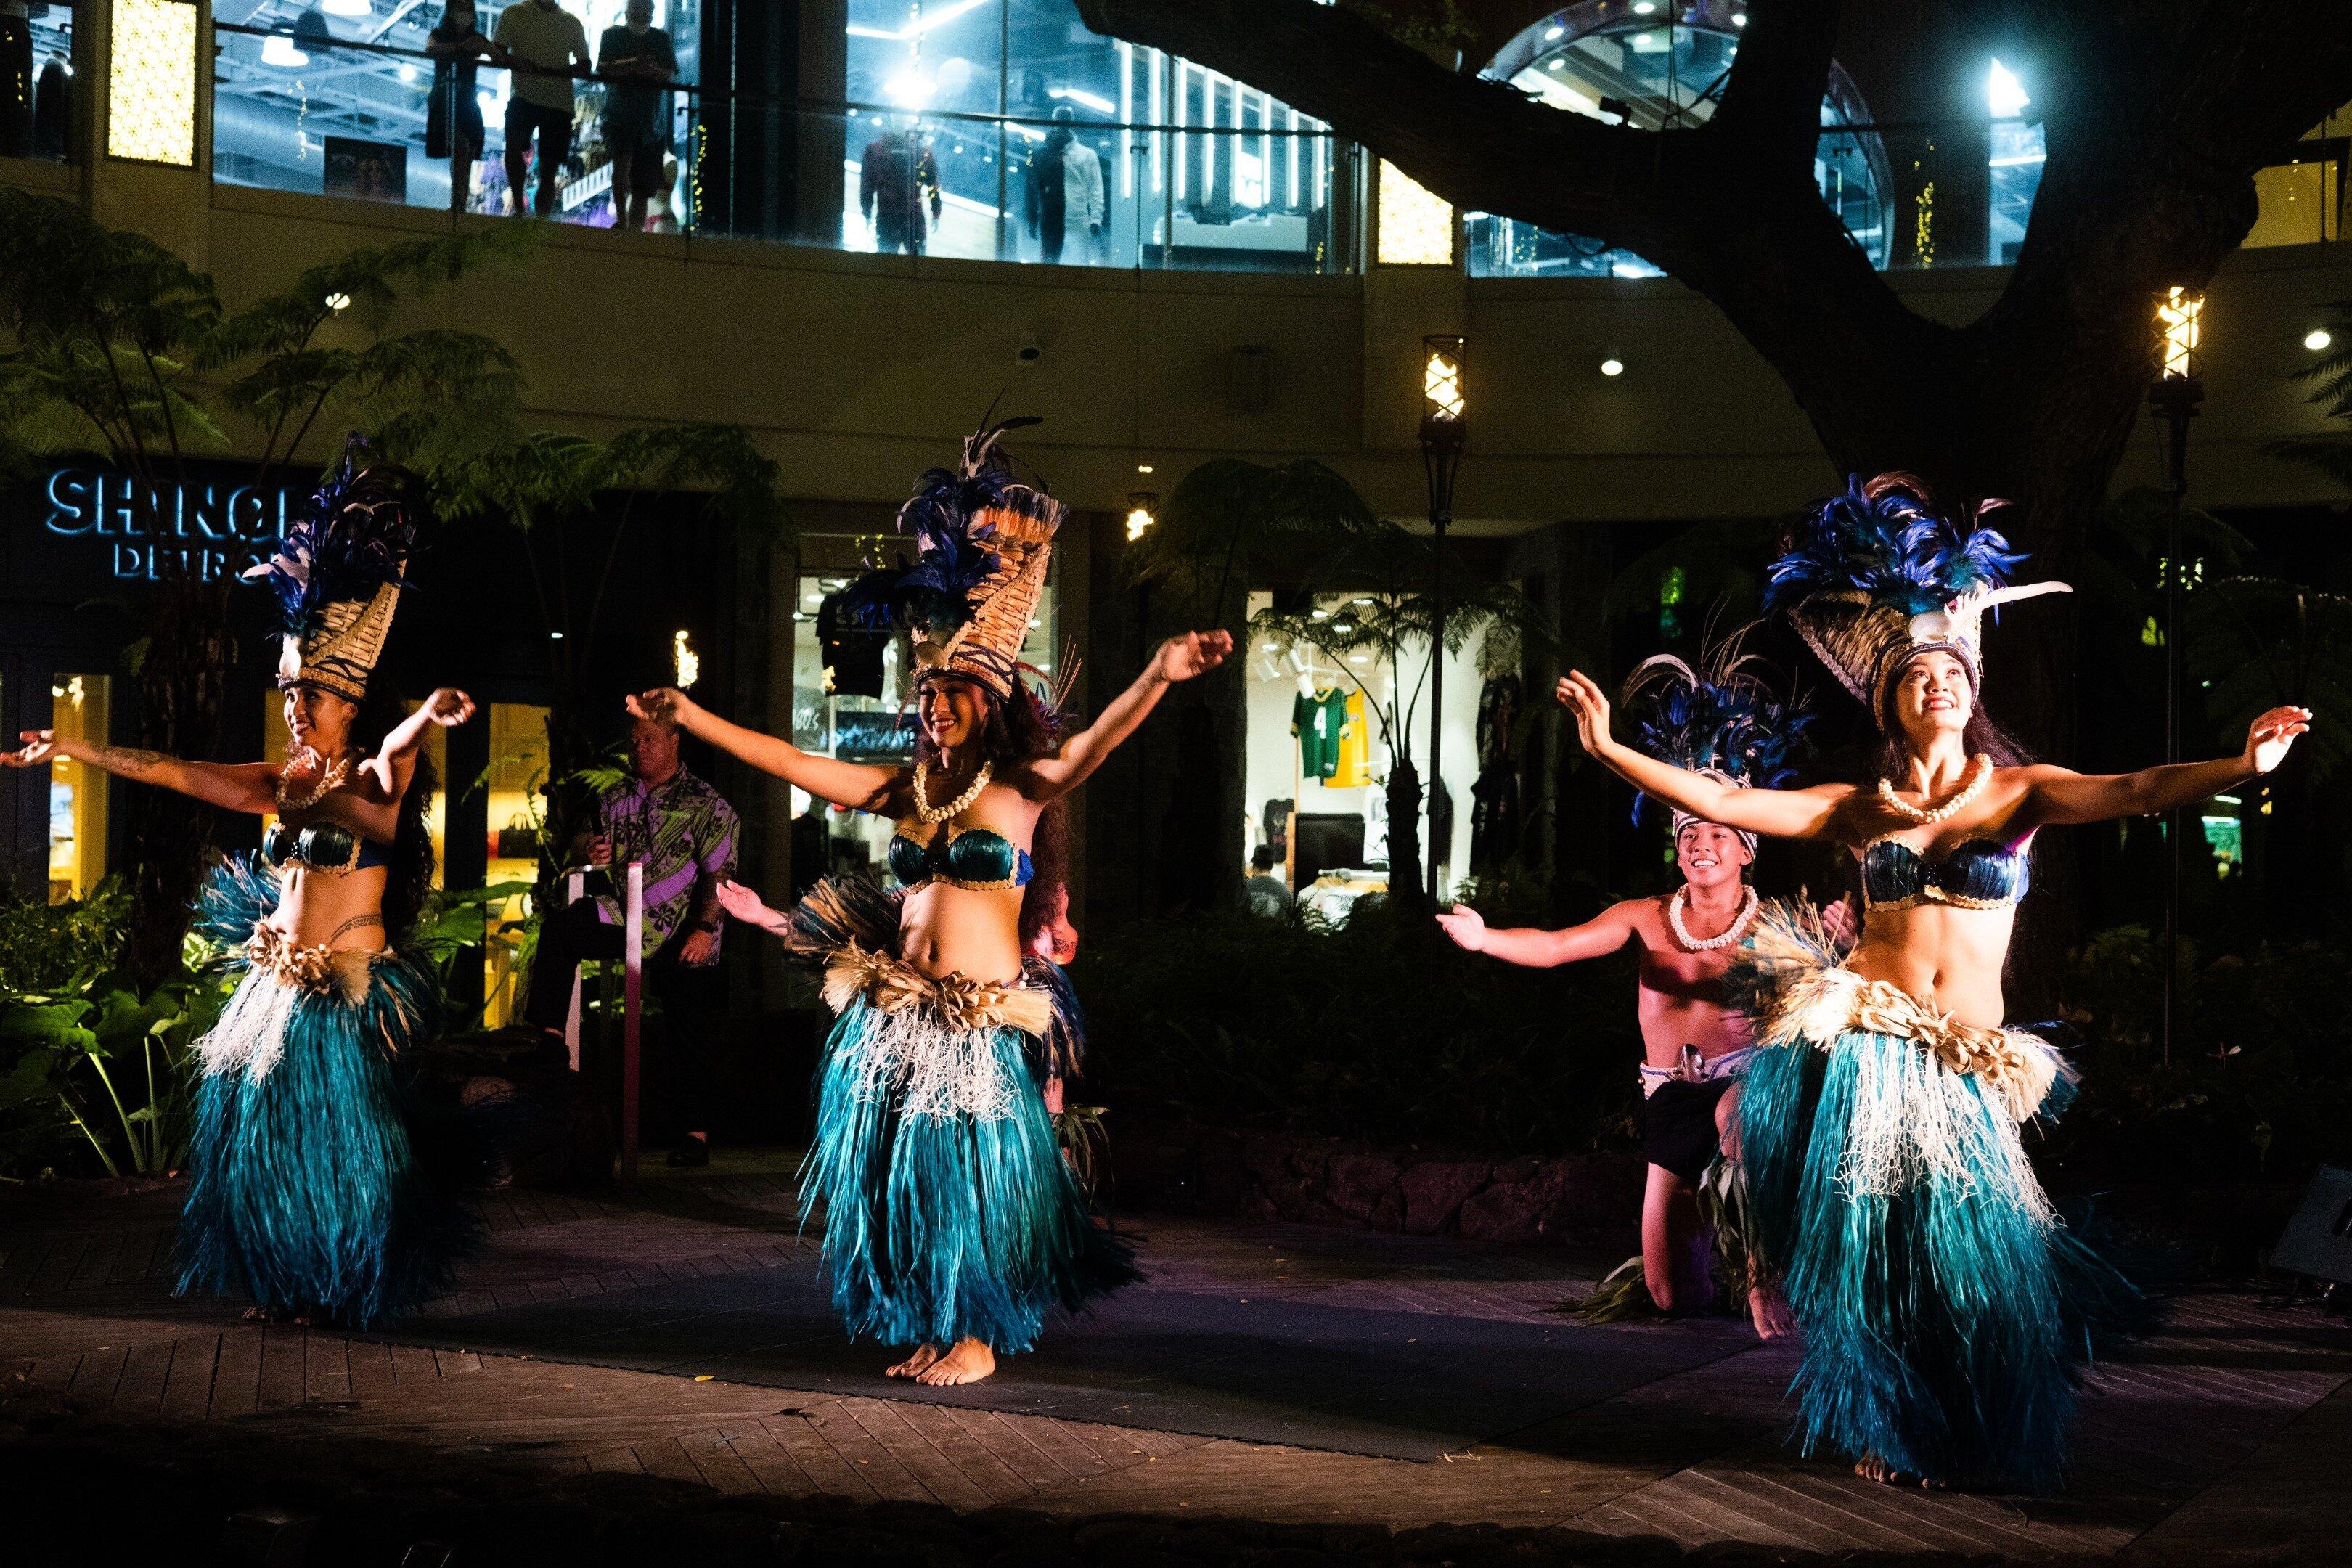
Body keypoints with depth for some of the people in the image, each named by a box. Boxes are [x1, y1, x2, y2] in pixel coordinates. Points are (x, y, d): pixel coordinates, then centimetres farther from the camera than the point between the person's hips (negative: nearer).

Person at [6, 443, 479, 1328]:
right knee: (261, 1132, 8)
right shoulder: (286, 782, 11)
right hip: (278, 982, 7)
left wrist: (428, 718, -55)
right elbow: (175, 773, 13)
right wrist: (76, 750, 13)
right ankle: (283, 1285, 19)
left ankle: (346, 1289, 10)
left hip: (349, 988, -7)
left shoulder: (375, 775, -8)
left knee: (335, 1140, -2)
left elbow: (395, 753, -32)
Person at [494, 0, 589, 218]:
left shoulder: (572, 23, 13)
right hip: (524, 96, -2)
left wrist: (554, 71, -10)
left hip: (559, 102, 2)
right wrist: (515, 61, -21)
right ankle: (518, 205, -13)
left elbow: (584, 64, 11)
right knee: (514, 146, -27)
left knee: (549, 170, 1)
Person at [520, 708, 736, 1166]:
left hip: (682, 934, -4)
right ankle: (548, 1032, -22)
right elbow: (582, 846, 22)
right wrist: (586, 850, -3)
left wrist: (704, 929, -21)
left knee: (690, 1035, -2)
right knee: (560, 926, -21)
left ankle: (698, 1133, 6)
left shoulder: (706, 805, -2)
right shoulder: (614, 799, 14)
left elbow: (719, 875, -10)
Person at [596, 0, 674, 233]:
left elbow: (670, 76, 4)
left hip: (653, 122, 2)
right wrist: (631, 67, -22)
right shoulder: (612, 36, 7)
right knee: (622, 162, -26)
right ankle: (622, 220, -16)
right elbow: (602, 69, -5)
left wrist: (652, 70, -18)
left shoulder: (661, 39, 12)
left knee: (643, 185, 0)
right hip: (620, 117, -2)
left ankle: (635, 230, 9)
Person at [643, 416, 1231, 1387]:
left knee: (971, 1172, 1)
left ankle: (978, 1336, 15)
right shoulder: (910, 790, 8)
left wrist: (1159, 676, -38)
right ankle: (927, 1331, 22)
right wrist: (693, 720, 13)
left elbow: (1094, 742, -22)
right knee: (903, 1174, 9)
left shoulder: (1022, 791, -6)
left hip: (984, 1018, -5)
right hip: (899, 1012, 5)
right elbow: (795, 765, 12)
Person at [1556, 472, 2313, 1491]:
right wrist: (1611, 749, -3)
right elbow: (1718, 804, 3)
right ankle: (1889, 1436, 20)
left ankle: (1967, 1443, 25)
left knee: (1972, 1254, -2)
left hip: (1963, 1065, 0)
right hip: (1862, 1049, 0)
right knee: (1866, 1251, -1)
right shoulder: (1859, 809, 7)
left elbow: (2135, 792, -14)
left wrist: (2243, 765, -31)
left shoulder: (2018, 792, 2)